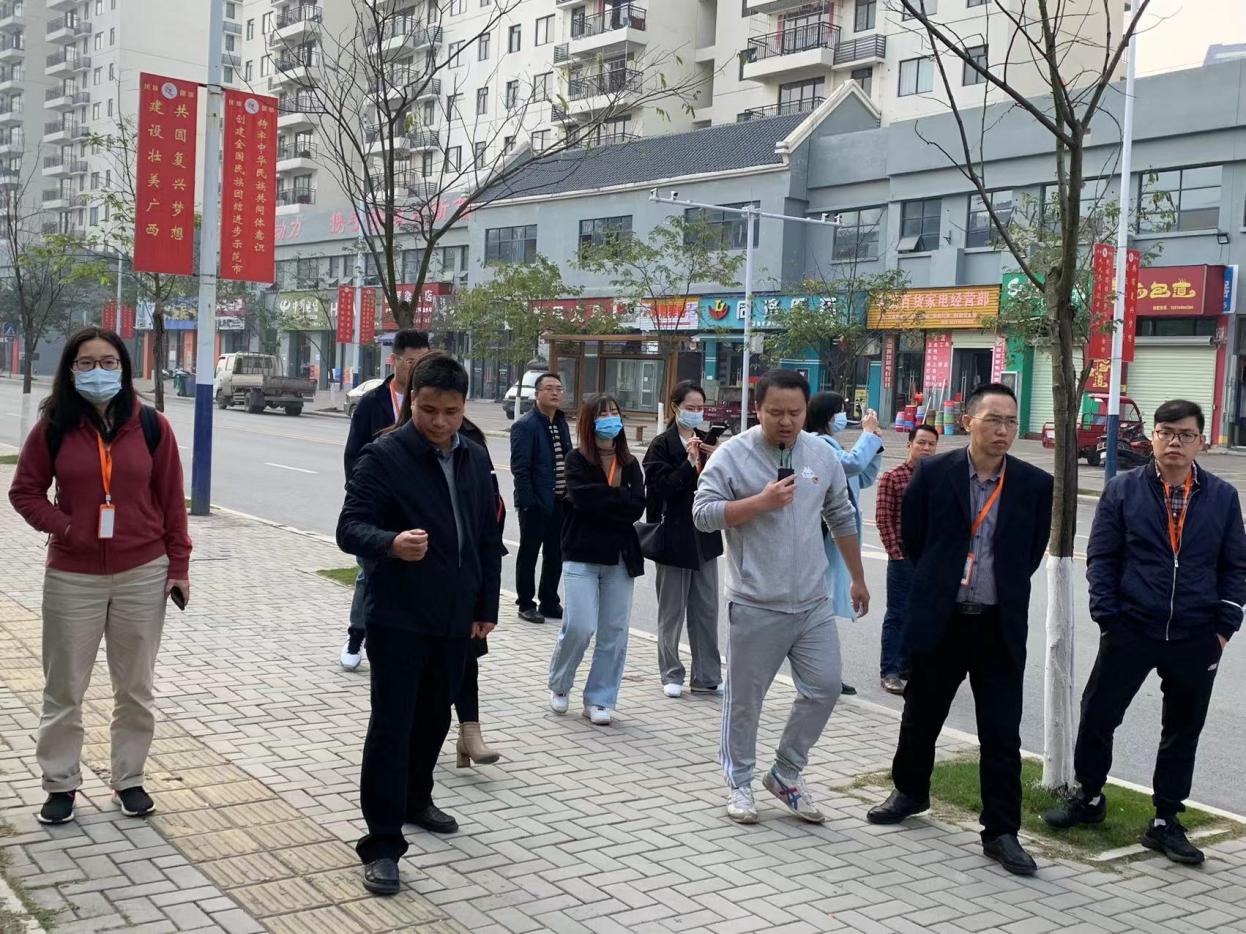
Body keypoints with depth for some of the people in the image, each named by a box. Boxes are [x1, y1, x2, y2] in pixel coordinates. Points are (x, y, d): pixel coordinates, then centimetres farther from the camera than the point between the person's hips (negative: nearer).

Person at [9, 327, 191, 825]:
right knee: (64, 689, 8)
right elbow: (24, 491, 3)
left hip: (143, 574, 0)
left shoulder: (151, 425, -4)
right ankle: (61, 783, 24)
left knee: (136, 688, 12)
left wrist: (178, 565, 0)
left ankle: (129, 779, 27)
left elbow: (171, 499, 0)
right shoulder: (54, 427, -4)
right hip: (73, 578, 0)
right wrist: (63, 525, -12)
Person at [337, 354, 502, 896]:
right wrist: (392, 543, -39)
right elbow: (350, 528, -18)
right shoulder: (383, 456, -11)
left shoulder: (475, 460, 8)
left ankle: (416, 801, 40)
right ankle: (382, 844, 2)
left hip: (454, 619, 6)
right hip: (398, 619, -6)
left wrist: (487, 606, 13)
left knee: (434, 717, 19)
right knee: (392, 725, -4)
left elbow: (488, 538, 15)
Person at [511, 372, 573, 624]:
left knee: (555, 555, 14)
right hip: (535, 504, -7)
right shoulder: (525, 426, -12)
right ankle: (526, 604, 18)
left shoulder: (562, 423, 10)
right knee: (529, 555, 7)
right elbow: (519, 468, -15)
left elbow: (568, 460, 12)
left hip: (559, 502, 7)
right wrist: (528, 502, -19)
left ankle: (549, 602, 27)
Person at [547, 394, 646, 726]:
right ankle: (558, 686, 16)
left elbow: (637, 506, -4)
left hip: (620, 557, 4)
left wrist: (602, 501, -12)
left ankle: (598, 700, 15)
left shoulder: (629, 464, 10)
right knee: (580, 626, -10)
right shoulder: (577, 460, -1)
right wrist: (619, 498, -9)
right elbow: (583, 497, -18)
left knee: (614, 632, 3)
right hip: (582, 554, -4)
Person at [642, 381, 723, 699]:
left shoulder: (706, 442, 9)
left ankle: (707, 676, 15)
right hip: (674, 537, -5)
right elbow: (662, 488, -15)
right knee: (672, 611, 6)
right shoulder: (662, 445, -6)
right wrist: (690, 462, -22)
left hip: (705, 537, 5)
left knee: (707, 610, 8)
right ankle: (671, 675, 18)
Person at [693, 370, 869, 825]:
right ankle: (739, 782, 24)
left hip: (813, 603, 4)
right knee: (745, 698, 6)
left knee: (824, 688, 7)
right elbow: (702, 513, -13)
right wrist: (761, 502, -21)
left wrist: (857, 578, 19)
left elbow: (842, 519, 16)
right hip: (756, 606, -4)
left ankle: (786, 774, 25)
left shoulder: (822, 455, 6)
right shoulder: (733, 454, -8)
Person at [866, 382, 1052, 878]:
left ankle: (1001, 832, 12)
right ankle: (910, 792, 39)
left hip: (1000, 627, 0)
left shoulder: (1035, 484, -2)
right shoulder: (932, 473, -5)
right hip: (940, 620, 0)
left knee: (1002, 735, 1)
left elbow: (1031, 553, 10)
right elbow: (911, 538, 6)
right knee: (920, 716, 16)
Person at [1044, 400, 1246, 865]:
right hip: (1130, 631, -1)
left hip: (1196, 639, 1)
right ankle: (1089, 798, 27)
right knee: (1097, 716, 5)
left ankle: (1165, 822, 24)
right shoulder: (1122, 490, -1)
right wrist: (1107, 616, -7)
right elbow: (1101, 558, 1)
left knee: (1182, 731, 10)